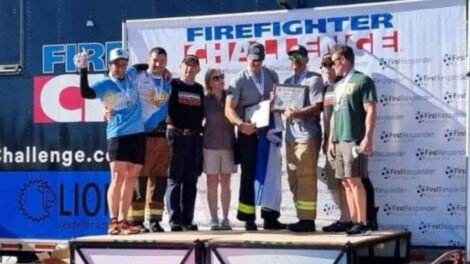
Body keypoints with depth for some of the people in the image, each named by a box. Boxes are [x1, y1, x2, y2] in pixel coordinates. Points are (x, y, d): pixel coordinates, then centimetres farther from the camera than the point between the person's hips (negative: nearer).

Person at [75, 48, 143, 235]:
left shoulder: (132, 75, 12)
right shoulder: (104, 85, -3)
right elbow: (86, 93, -21)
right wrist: (83, 70, -26)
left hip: (138, 134, 5)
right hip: (118, 135, -5)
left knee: (131, 179, 6)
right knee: (117, 177, -12)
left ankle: (122, 221, 11)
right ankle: (113, 221, -10)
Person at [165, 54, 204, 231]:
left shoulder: (199, 89, 16)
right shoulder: (173, 85, 2)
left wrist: (198, 129, 9)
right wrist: (175, 128, -11)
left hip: (195, 137, 5)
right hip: (176, 135, -5)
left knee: (191, 180, 5)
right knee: (175, 179, -4)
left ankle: (187, 220, 8)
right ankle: (175, 220, -4)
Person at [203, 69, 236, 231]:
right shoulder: (205, 100, 1)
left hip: (228, 144, 1)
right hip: (210, 145, -1)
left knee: (225, 182, 4)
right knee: (212, 182, 0)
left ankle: (225, 219, 7)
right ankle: (214, 219, 3)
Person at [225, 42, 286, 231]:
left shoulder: (271, 76, 8)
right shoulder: (239, 80, -5)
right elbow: (229, 109, -11)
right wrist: (241, 124, -28)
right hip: (248, 133, -4)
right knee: (249, 175, 1)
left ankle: (270, 217, 12)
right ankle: (248, 219, 7)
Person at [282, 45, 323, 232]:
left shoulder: (313, 79, -2)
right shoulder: (288, 82, 19)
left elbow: (316, 108, -11)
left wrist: (295, 114, -22)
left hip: (307, 135, -7)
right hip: (291, 136, 7)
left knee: (306, 179, -8)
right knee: (294, 180, 8)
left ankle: (308, 220, -5)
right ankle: (302, 217, 14)